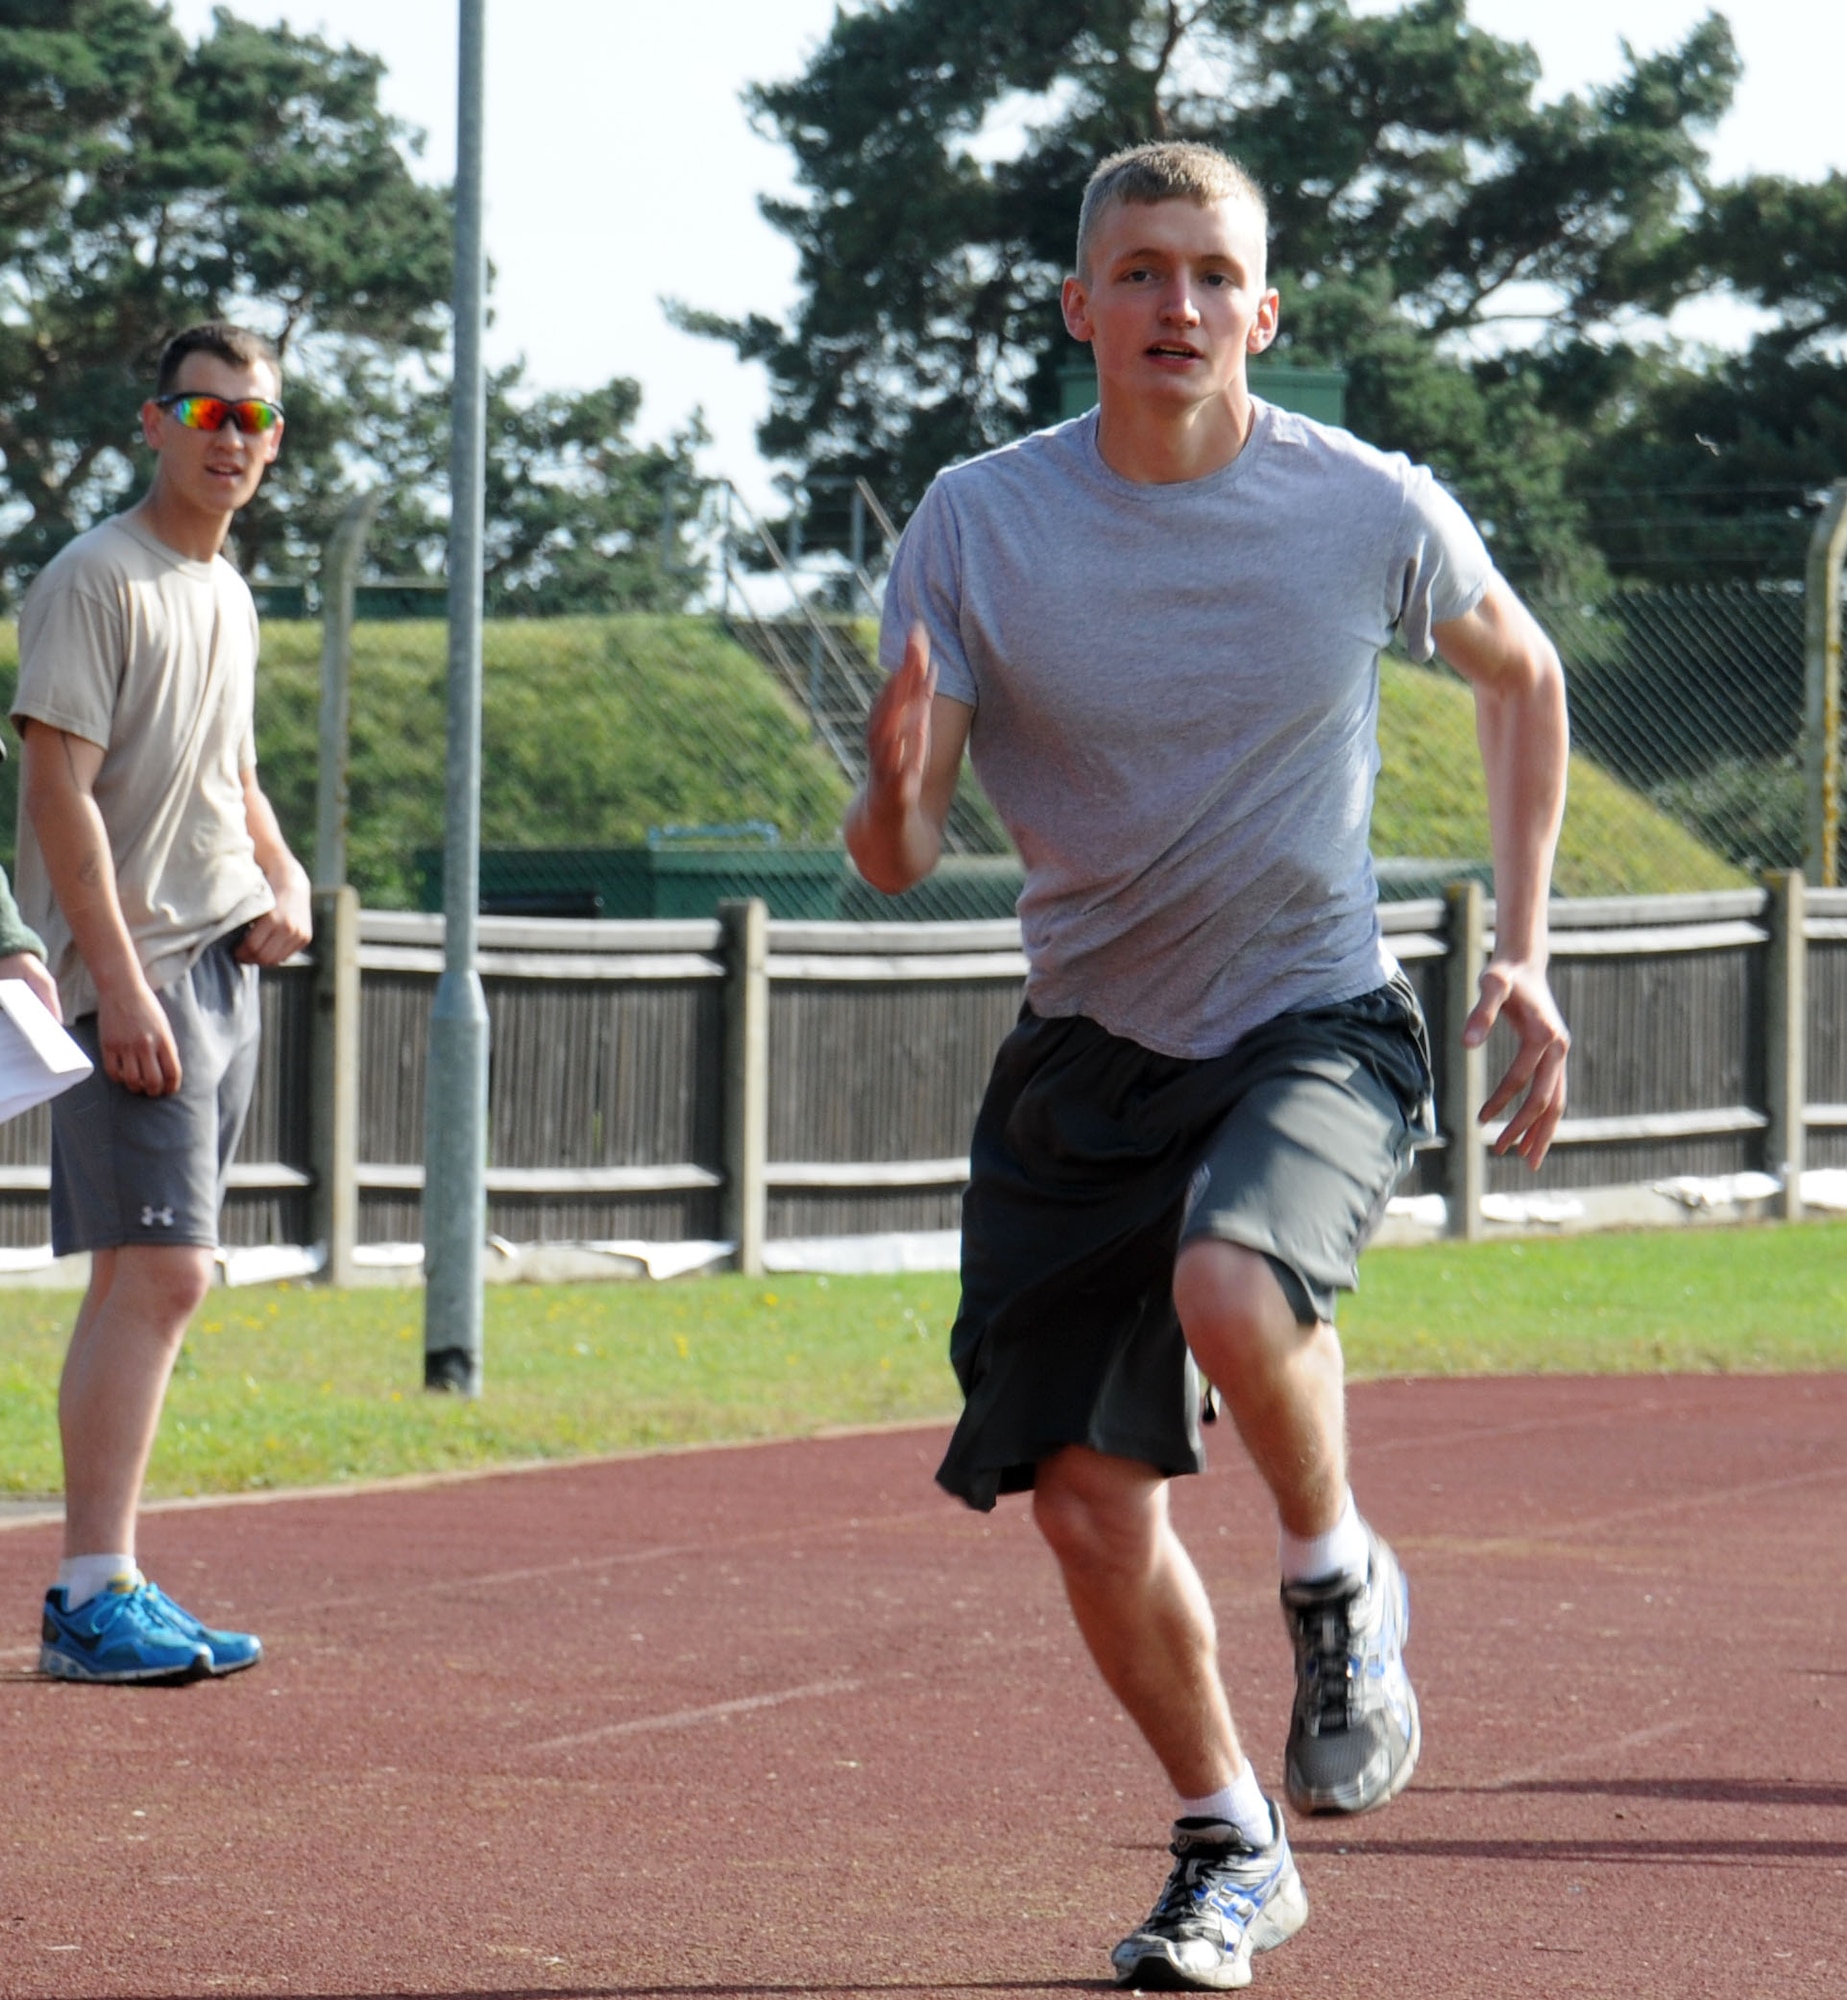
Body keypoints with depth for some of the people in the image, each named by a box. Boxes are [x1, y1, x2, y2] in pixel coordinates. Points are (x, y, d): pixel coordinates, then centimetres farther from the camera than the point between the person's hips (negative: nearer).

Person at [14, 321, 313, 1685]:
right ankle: (93, 1594, -18)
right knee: (159, 1268, -16)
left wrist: (286, 882, 10)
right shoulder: (95, 581, -9)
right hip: (135, 973, -9)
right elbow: (61, 789, -15)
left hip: (228, 970, 9)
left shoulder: (229, 596, 18)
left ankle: (108, 1586, 10)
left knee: (159, 1279, 7)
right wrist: (118, 981, -22)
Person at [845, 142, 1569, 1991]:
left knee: (1230, 1290, -34)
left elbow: (1520, 676, 12)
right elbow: (895, 859, -10)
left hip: (1316, 1025, -2)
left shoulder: (1372, 511, -10)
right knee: (1089, 1503, 0)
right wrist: (894, 790, -34)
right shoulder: (977, 525, -9)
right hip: (1087, 1051, 2)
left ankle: (1338, 1582, -3)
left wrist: (1521, 949, 5)